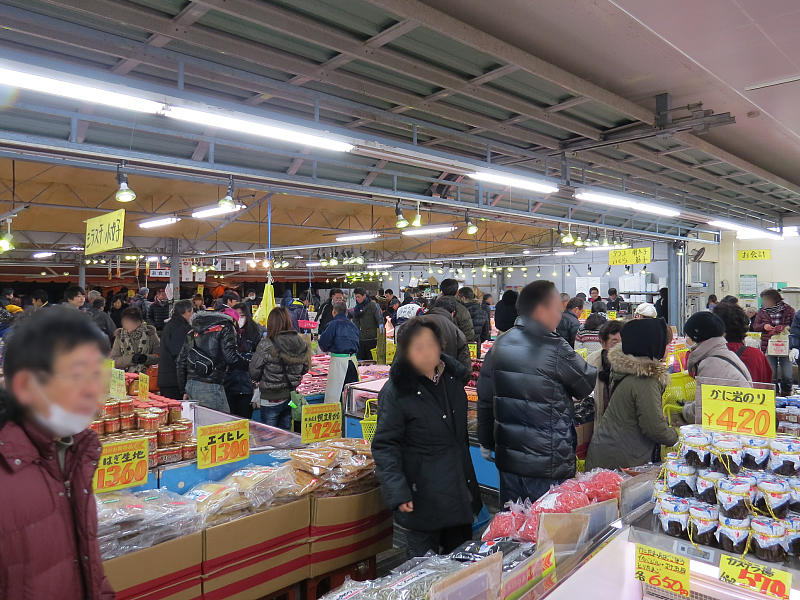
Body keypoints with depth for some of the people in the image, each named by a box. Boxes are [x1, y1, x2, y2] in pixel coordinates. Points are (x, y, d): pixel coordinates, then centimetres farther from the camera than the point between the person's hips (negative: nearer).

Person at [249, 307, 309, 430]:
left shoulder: (266, 345, -19)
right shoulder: (301, 343, -6)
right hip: (291, 397, 5)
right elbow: (305, 369, 7)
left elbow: (254, 373, -10)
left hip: (271, 400, -4)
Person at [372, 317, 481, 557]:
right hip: (423, 493, -6)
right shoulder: (396, 391, -17)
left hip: (460, 487, 6)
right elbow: (385, 446, -15)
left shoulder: (452, 377, 2)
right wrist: (397, 493, -22)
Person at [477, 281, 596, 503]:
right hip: (548, 464, -6)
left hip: (508, 459, 6)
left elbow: (485, 399, 8)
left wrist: (486, 443, 18)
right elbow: (587, 384, -3)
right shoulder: (555, 349, -17)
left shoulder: (500, 345, 2)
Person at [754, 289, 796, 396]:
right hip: (768, 346, 1)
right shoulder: (762, 311, 6)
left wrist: (787, 328, -17)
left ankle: (786, 393, 21)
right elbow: (755, 326, 8)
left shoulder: (788, 310, 0)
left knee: (787, 374, 1)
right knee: (771, 373, 3)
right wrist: (763, 326, -12)